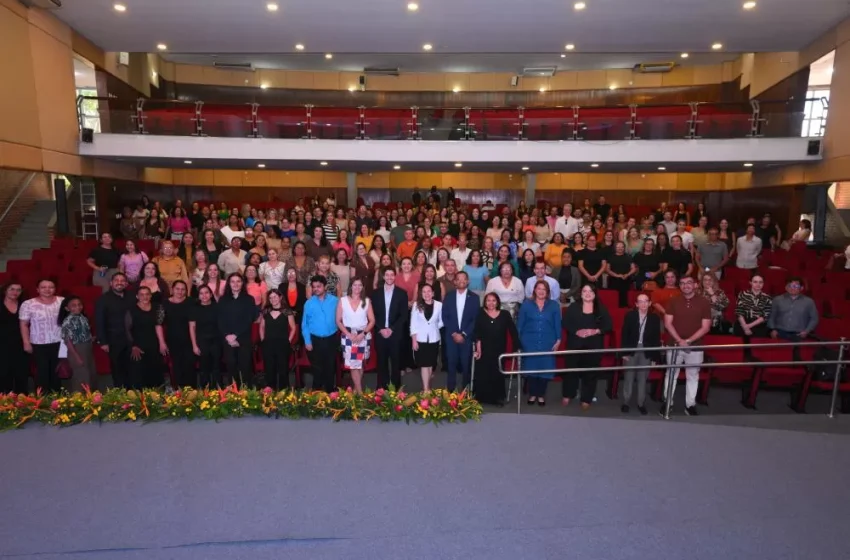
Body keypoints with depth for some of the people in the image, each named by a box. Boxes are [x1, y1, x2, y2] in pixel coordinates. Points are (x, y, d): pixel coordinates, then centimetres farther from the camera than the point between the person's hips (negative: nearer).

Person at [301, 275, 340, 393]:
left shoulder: (334, 300, -5)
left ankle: (330, 391, 27)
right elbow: (304, 324, -1)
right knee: (317, 368, 11)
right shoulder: (309, 303, -4)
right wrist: (307, 341, -5)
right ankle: (317, 392, 26)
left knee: (331, 367, 12)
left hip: (331, 339, 0)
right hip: (315, 340, 0)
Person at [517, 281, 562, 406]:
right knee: (531, 367, 1)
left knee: (545, 367, 1)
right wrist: (518, 340, 0)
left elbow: (558, 324, 5)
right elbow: (520, 324, 4)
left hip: (547, 343, 1)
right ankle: (532, 394, 15)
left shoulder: (554, 306, 5)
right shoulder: (526, 304, 3)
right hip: (530, 342, 0)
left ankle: (541, 395, 16)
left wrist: (558, 340, -1)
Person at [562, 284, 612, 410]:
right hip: (575, 344, -1)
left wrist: (596, 331, -14)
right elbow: (566, 323, -2)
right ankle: (567, 395, 20)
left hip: (594, 346, 1)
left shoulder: (601, 309, 6)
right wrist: (576, 331, -17)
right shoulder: (573, 308, 2)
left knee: (591, 372, 3)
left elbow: (608, 326, 2)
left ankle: (586, 399, 15)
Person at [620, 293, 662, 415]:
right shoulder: (630, 315, -4)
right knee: (629, 378, 7)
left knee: (643, 379, 9)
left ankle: (641, 404, 20)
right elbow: (624, 335, -3)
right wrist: (624, 352, -8)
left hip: (646, 352, 1)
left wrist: (655, 357, -1)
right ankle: (625, 403, 18)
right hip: (631, 350, 0)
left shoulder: (655, 318, -2)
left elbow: (656, 338, 0)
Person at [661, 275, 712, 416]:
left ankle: (690, 405, 19)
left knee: (693, 376, 9)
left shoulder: (704, 303, -2)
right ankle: (667, 403, 17)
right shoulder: (673, 301, 0)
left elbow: (705, 327, -4)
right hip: (675, 345, 0)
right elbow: (667, 323, -3)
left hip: (695, 346, 0)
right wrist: (679, 340, -13)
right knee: (671, 374, 8)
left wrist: (688, 341, -13)